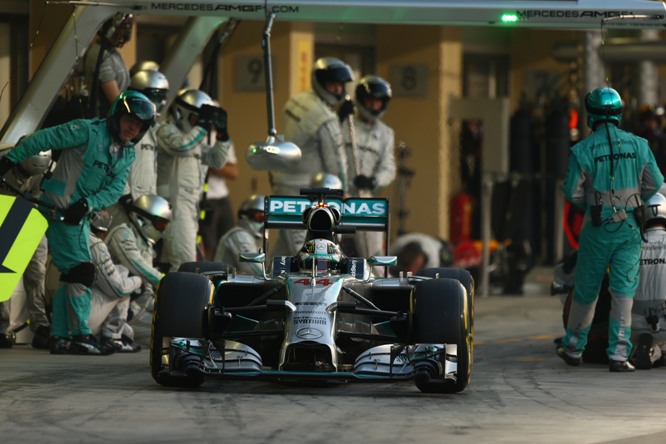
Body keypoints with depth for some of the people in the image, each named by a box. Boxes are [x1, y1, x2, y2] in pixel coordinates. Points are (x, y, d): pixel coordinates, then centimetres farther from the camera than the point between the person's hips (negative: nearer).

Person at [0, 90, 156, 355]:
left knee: (71, 274, 9)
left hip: (80, 214, 8)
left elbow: (115, 190, 0)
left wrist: (88, 204, -18)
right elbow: (43, 139, -12)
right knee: (80, 270, -13)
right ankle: (80, 335, -14)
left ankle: (60, 337, 13)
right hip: (59, 209, -8)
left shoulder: (127, 154, 11)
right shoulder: (88, 131, -12)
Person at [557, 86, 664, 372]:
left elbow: (572, 192, -9)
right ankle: (618, 354, -5)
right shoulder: (638, 145, -1)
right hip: (630, 227, 1)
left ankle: (573, 348, 24)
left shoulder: (582, 150, -9)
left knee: (586, 288, 12)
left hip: (598, 227, -1)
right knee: (624, 290, 1)